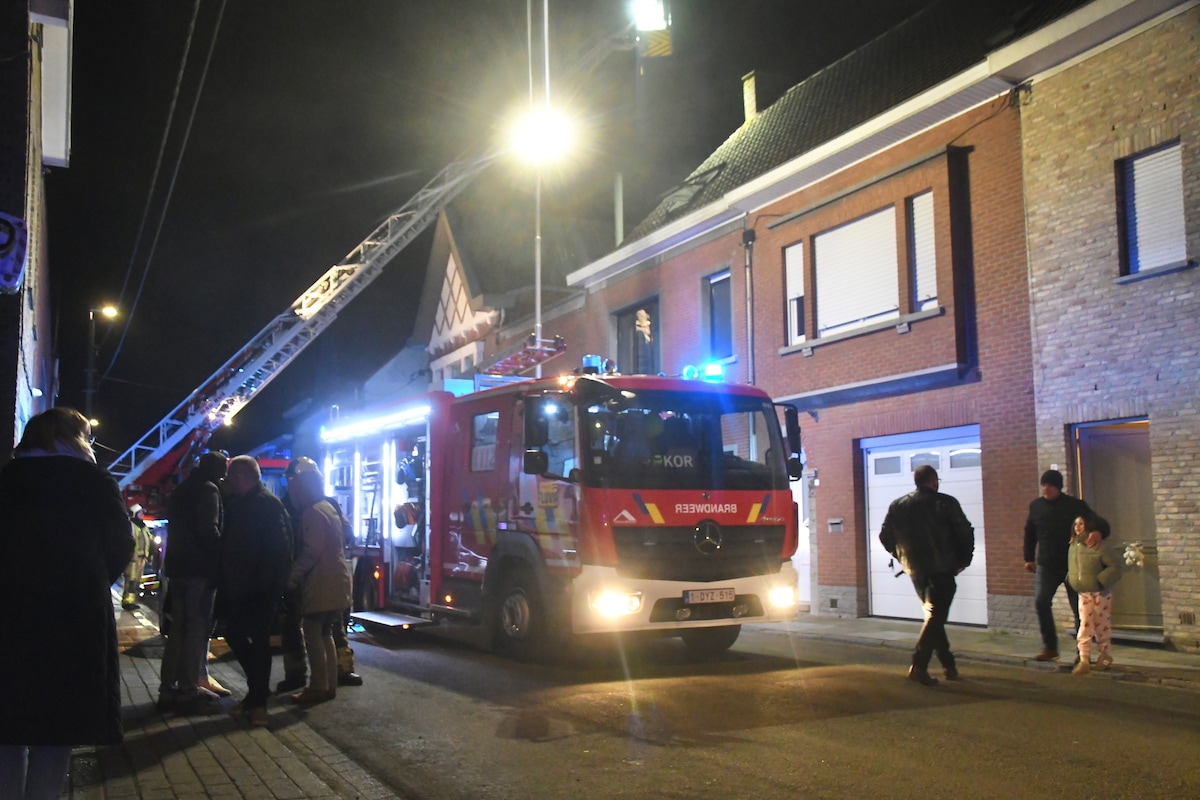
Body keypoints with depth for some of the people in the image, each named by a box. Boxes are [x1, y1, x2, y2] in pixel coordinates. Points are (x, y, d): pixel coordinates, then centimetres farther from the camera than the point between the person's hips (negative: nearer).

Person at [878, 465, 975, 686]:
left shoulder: (897, 506, 6)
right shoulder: (945, 503, -7)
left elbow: (885, 536, 9)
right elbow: (965, 533, -8)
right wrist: (963, 560, 5)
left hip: (915, 570, 5)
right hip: (941, 568, -5)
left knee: (933, 615, 18)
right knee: (935, 616, -3)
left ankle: (949, 664, 21)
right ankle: (918, 666, -15)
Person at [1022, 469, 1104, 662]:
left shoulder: (1075, 505, -5)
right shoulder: (1035, 506, 5)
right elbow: (1030, 533, 16)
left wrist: (1097, 532, -36)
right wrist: (1029, 558, 13)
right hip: (1046, 565, 2)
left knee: (1079, 608, 3)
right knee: (1041, 602, -11)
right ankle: (1049, 646, 1)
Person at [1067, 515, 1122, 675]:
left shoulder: (1100, 546, -16)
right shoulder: (1073, 546, 3)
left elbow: (1115, 566, -17)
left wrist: (1102, 581, -21)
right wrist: (1070, 581, 6)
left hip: (1100, 593, -5)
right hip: (1083, 594, 5)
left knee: (1102, 625, 9)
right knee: (1084, 626, -2)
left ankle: (1105, 655, 27)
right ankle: (1084, 660, -4)